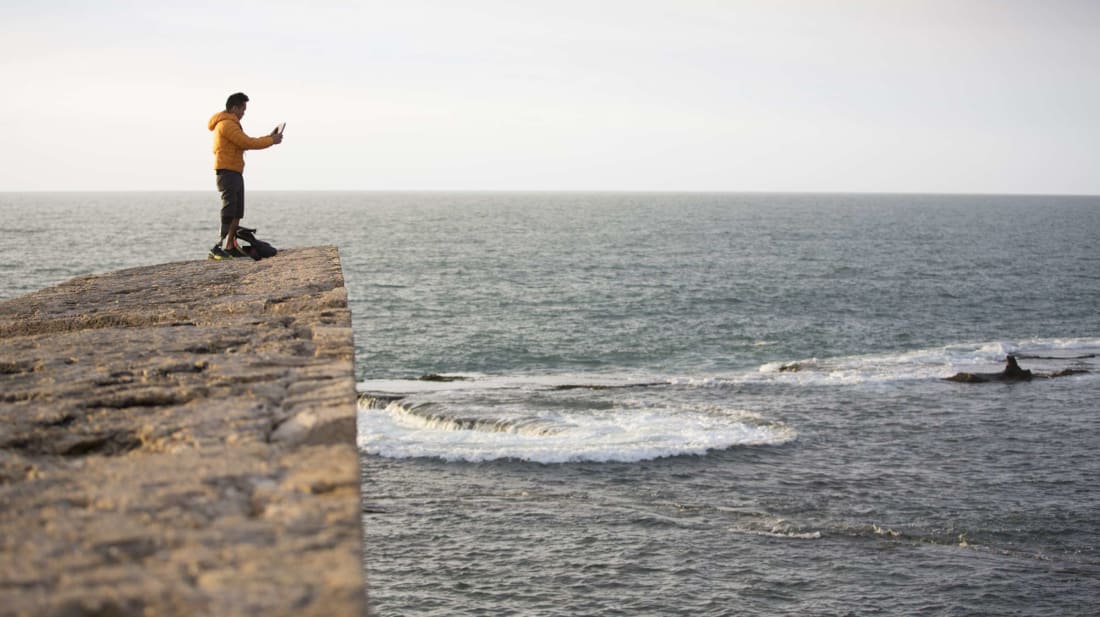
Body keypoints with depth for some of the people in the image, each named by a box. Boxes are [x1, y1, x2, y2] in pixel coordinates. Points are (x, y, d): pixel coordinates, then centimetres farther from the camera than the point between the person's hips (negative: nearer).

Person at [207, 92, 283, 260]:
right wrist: (271, 141, -8)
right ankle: (217, 249, -18)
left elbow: (247, 142, 22)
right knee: (229, 212, -15)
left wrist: (269, 137, 14)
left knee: (237, 213, 10)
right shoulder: (226, 124, -12)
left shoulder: (231, 124, 22)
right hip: (227, 172, -10)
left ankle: (230, 248, 13)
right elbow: (247, 143, -18)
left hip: (235, 173, 10)